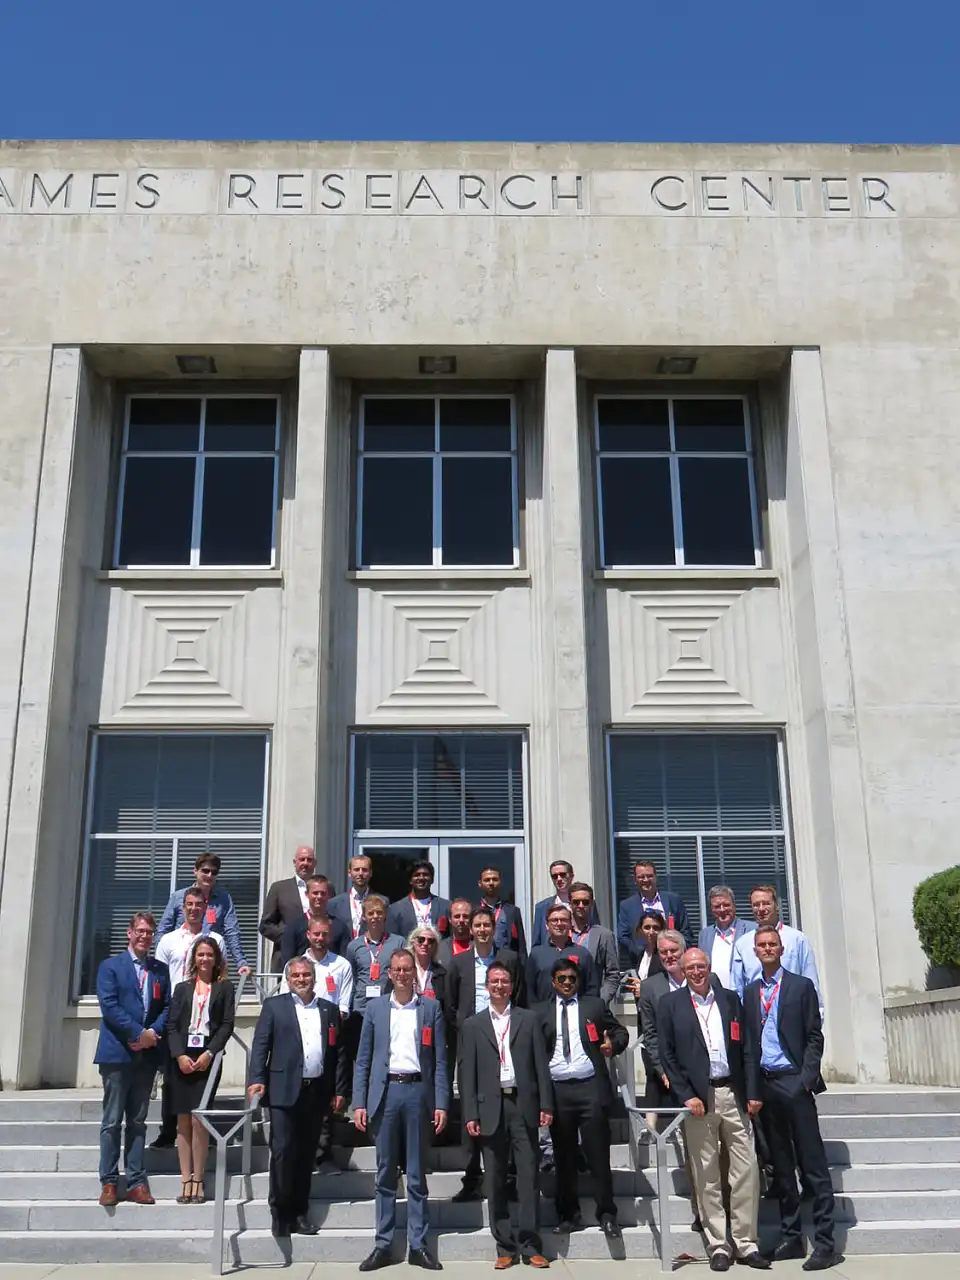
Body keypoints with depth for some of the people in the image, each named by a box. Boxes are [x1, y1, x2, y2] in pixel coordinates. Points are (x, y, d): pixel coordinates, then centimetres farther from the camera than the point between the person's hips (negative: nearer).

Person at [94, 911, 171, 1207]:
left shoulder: (161, 970, 14)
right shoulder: (110, 966, 1)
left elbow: (167, 1007, 8)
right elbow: (108, 1005, -10)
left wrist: (153, 1032, -10)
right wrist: (138, 1033, -15)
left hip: (147, 1055, 4)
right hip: (117, 1053, -4)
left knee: (138, 1121, 7)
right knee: (112, 1121, 0)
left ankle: (136, 1182, 9)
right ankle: (109, 1182, 5)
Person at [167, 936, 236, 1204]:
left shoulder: (224, 988, 9)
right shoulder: (182, 988, 14)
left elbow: (227, 1025, 2)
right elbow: (172, 1025, 7)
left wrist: (209, 1054, -10)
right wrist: (180, 1055, -7)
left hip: (208, 1058, -2)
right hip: (181, 1058, 2)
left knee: (198, 1120, -9)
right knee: (183, 1121, 1)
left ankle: (198, 1181, -2)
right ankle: (185, 1180, 6)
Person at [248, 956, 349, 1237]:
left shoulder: (330, 1010, 13)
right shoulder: (274, 1006, 5)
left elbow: (339, 1052, 11)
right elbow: (260, 1045, -2)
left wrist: (339, 1090, 6)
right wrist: (257, 1079, -13)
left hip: (317, 1092, 3)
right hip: (284, 1091, -3)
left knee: (306, 1153, 8)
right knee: (283, 1151, -5)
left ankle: (299, 1212, 17)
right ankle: (279, 1213, 6)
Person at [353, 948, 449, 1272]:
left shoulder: (431, 1008, 6)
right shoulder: (375, 1008, 8)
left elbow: (440, 1060, 5)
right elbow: (363, 1060, 7)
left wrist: (441, 1104, -2)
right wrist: (359, 1103, -1)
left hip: (418, 1092, 0)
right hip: (386, 1092, 1)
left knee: (417, 1174, 6)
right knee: (385, 1173, 6)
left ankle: (418, 1246, 12)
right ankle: (383, 1245, 13)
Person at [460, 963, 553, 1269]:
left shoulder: (529, 1019, 9)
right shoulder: (473, 1025, 9)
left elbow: (541, 1064, 6)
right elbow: (467, 1072, 5)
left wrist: (546, 1105, -2)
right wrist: (470, 1114, -3)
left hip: (523, 1105, -1)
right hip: (491, 1108, 1)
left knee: (528, 1177, -1)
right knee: (495, 1181, 4)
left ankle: (530, 1246, 5)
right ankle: (505, 1247, 12)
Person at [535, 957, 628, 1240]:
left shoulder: (594, 1005, 10)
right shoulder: (541, 1012, 11)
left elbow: (620, 1031, 13)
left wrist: (613, 1044, -8)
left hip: (590, 1087, -1)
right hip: (557, 1089, 1)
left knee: (598, 1155, -1)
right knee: (564, 1158, 8)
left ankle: (607, 1215, 8)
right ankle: (569, 1215, 18)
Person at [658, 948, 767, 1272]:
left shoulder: (730, 999, 9)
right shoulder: (670, 1004, 2)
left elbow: (746, 1048, 9)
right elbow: (667, 1055, -1)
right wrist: (686, 1096, -9)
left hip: (733, 1094, 2)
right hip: (697, 1098, -2)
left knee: (746, 1170, 2)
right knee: (707, 1177, 4)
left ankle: (746, 1243, 13)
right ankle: (717, 1247, 13)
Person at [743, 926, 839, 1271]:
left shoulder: (801, 986, 1)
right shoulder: (750, 991, 12)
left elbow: (814, 1037, -2)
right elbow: (748, 1042, 10)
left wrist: (806, 1080, -12)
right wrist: (753, 1090, 4)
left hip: (795, 1083, -4)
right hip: (765, 1085, 4)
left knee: (812, 1165, -4)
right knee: (781, 1167, 10)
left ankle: (825, 1243, -1)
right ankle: (791, 1237, 18)